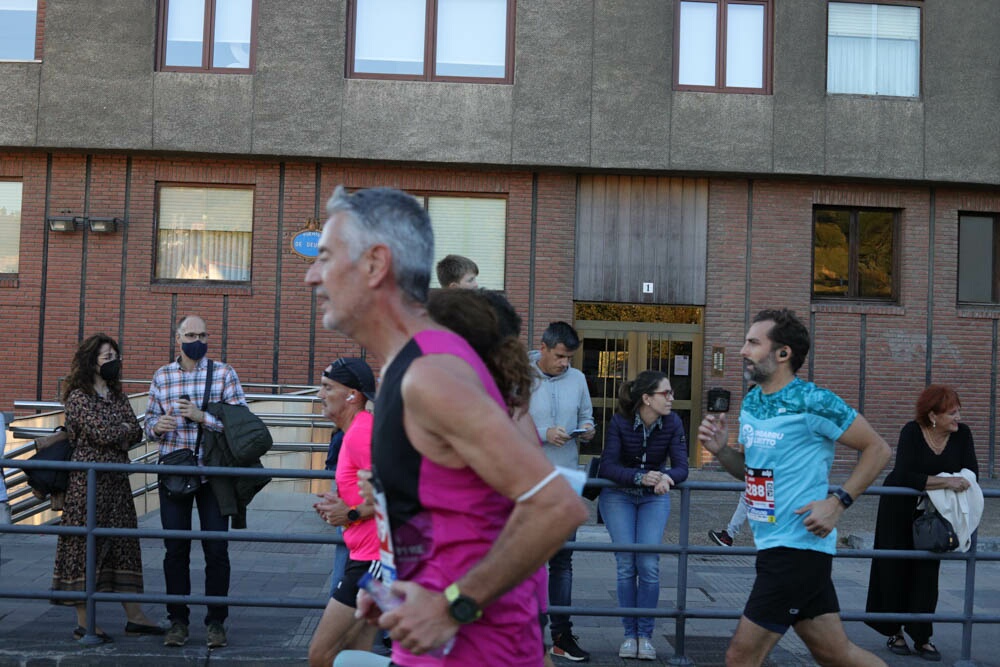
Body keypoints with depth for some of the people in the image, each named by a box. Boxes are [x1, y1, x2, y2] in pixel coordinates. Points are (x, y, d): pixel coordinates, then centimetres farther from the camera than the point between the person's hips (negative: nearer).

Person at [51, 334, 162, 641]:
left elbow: (137, 432, 7)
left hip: (117, 480, 7)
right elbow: (101, 433, -17)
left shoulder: (118, 397, 16)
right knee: (86, 544, -3)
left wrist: (116, 435, -10)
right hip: (88, 479, -7)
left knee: (124, 542, 7)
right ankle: (84, 622, 4)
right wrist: (124, 428, 0)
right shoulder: (78, 397, -7)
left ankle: (134, 616, 12)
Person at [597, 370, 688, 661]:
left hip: (654, 498, 1)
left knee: (649, 565, -10)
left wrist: (666, 477, -38)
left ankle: (645, 634, 4)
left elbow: (681, 467, -16)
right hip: (618, 496, -1)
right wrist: (640, 477, -40)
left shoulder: (672, 423, -13)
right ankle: (630, 634, 7)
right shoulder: (620, 422, -19)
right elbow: (607, 467, -25)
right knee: (626, 565, -6)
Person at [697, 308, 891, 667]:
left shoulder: (812, 402, -15)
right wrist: (721, 450, 0)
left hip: (798, 546, -8)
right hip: (773, 544, 8)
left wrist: (838, 502, -16)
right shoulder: (751, 401, 9)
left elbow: (877, 449, -9)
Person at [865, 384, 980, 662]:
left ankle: (922, 637, 8)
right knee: (896, 570, 5)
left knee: (927, 571, 2)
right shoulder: (912, 432, -21)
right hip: (899, 509, -3)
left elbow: (971, 472, -11)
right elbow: (906, 476, -31)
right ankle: (894, 631, 19)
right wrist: (946, 481, -39)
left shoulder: (962, 434, -9)